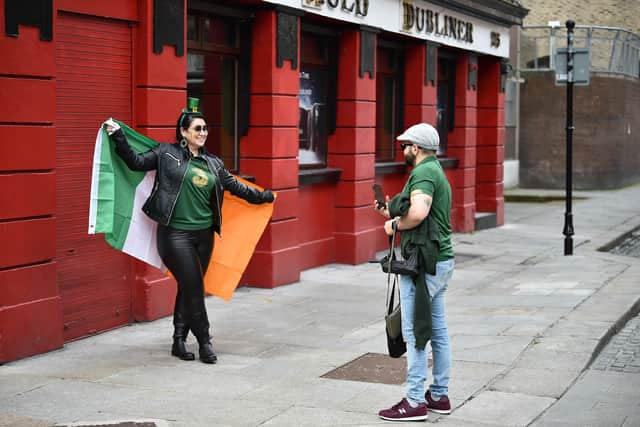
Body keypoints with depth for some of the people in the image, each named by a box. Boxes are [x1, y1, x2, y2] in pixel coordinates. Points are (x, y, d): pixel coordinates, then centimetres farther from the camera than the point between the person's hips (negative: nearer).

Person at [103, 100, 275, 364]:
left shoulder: (213, 164, 14)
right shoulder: (167, 153, 1)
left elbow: (235, 186, 24)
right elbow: (137, 162, -1)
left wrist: (263, 196, 32)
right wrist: (118, 137, -9)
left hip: (204, 235, 5)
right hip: (175, 234, -5)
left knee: (189, 289, 10)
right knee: (193, 288, -6)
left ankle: (179, 341, 21)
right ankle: (204, 342, 5)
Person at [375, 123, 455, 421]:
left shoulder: (423, 172, -14)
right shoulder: (436, 171, 19)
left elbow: (419, 212, -31)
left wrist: (396, 224, -14)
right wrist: (392, 213, 17)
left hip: (423, 264, -11)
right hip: (441, 260, 11)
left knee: (414, 332, -6)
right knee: (437, 330, 14)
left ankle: (414, 402, -3)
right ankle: (439, 396, 22)